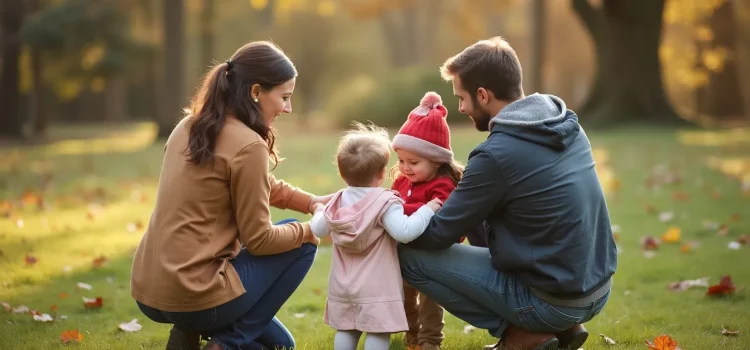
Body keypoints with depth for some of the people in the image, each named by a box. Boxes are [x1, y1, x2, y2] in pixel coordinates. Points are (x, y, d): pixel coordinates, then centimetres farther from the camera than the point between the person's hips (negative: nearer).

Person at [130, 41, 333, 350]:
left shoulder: (190, 126, 12)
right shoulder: (247, 146, -16)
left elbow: (266, 187, 23)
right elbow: (258, 240, -10)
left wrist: (312, 203, 11)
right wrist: (307, 230, 7)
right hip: (191, 297, -9)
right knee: (302, 245, 11)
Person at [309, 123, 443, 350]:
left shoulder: (338, 202, 6)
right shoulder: (385, 203, -15)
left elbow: (317, 230, 16)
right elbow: (404, 232, -28)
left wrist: (319, 211, 36)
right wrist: (427, 210, -17)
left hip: (343, 285, 7)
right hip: (375, 287, -7)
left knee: (345, 330, 14)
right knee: (378, 332, -5)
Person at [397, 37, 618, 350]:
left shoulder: (497, 154, -20)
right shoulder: (566, 124, 3)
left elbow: (438, 236, -10)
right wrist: (469, 179, 13)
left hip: (553, 301, -8)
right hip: (598, 288, 8)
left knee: (409, 256, -2)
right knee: (480, 225, 28)